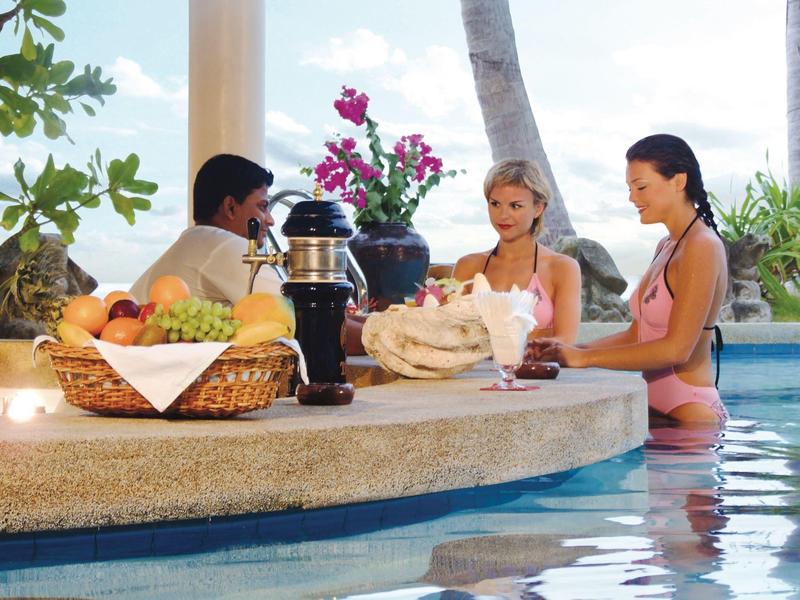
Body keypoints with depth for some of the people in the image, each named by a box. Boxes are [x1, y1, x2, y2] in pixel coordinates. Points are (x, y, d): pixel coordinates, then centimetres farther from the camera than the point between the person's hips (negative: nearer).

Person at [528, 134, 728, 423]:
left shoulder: (703, 246, -11)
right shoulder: (666, 247, 17)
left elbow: (677, 349, -18)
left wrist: (584, 357, -14)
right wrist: (567, 349, 1)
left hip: (689, 416, -8)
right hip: (656, 410, 8)